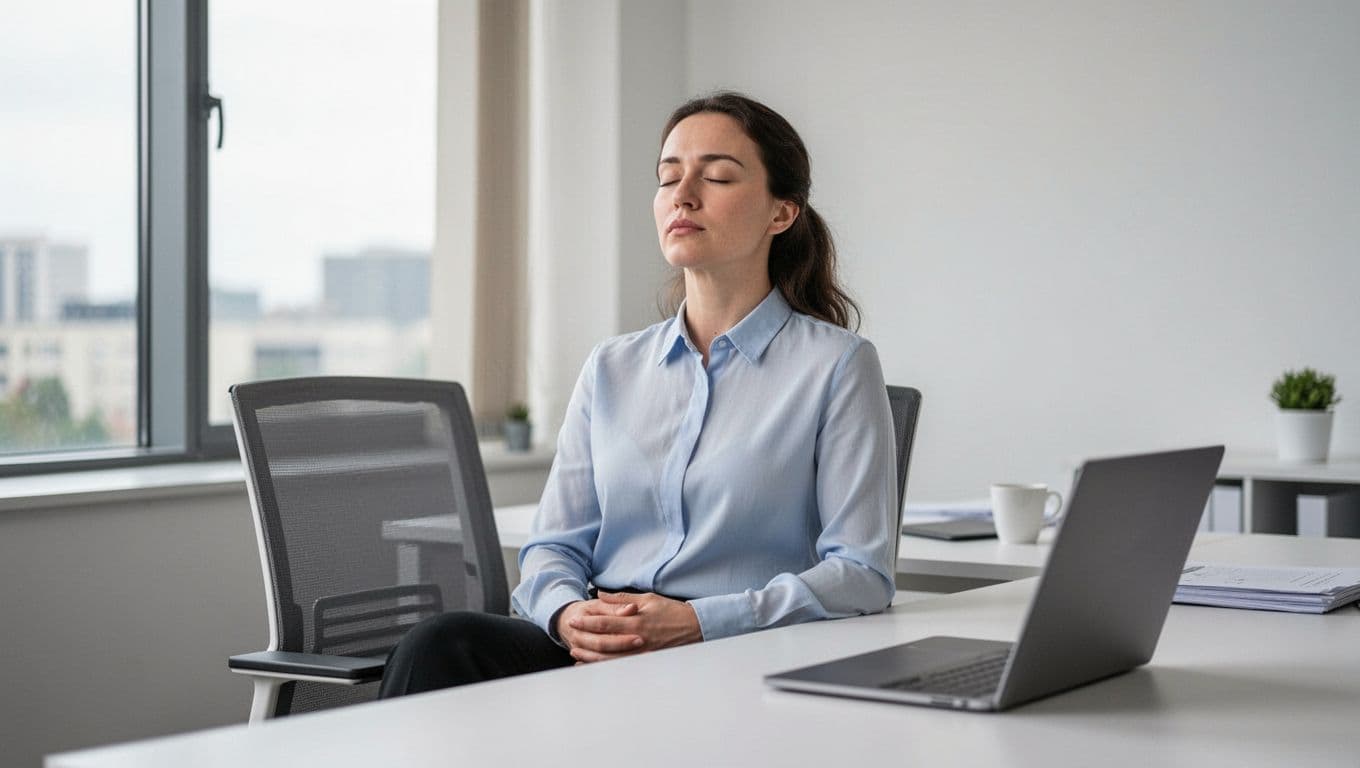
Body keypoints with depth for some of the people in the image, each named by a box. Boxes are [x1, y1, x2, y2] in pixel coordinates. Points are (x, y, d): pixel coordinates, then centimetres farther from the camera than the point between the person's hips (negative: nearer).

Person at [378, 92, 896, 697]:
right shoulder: (612, 369, 19)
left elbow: (862, 573, -3)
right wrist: (568, 613, -9)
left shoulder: (836, 364, 4)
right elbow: (554, 545, 16)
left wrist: (697, 622, -16)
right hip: (594, 650, 5)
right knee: (442, 643, -29)